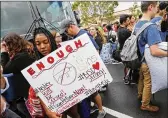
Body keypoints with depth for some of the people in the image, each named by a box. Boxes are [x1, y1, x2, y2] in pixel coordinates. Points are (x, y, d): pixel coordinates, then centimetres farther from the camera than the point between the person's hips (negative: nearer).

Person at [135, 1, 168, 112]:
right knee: (148, 84, 11)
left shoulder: (137, 24, 0)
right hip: (148, 62, -8)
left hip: (140, 59, 8)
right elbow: (154, 51, -35)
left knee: (141, 79, 27)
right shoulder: (151, 26, -28)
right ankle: (145, 105, 29)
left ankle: (140, 94, 49)